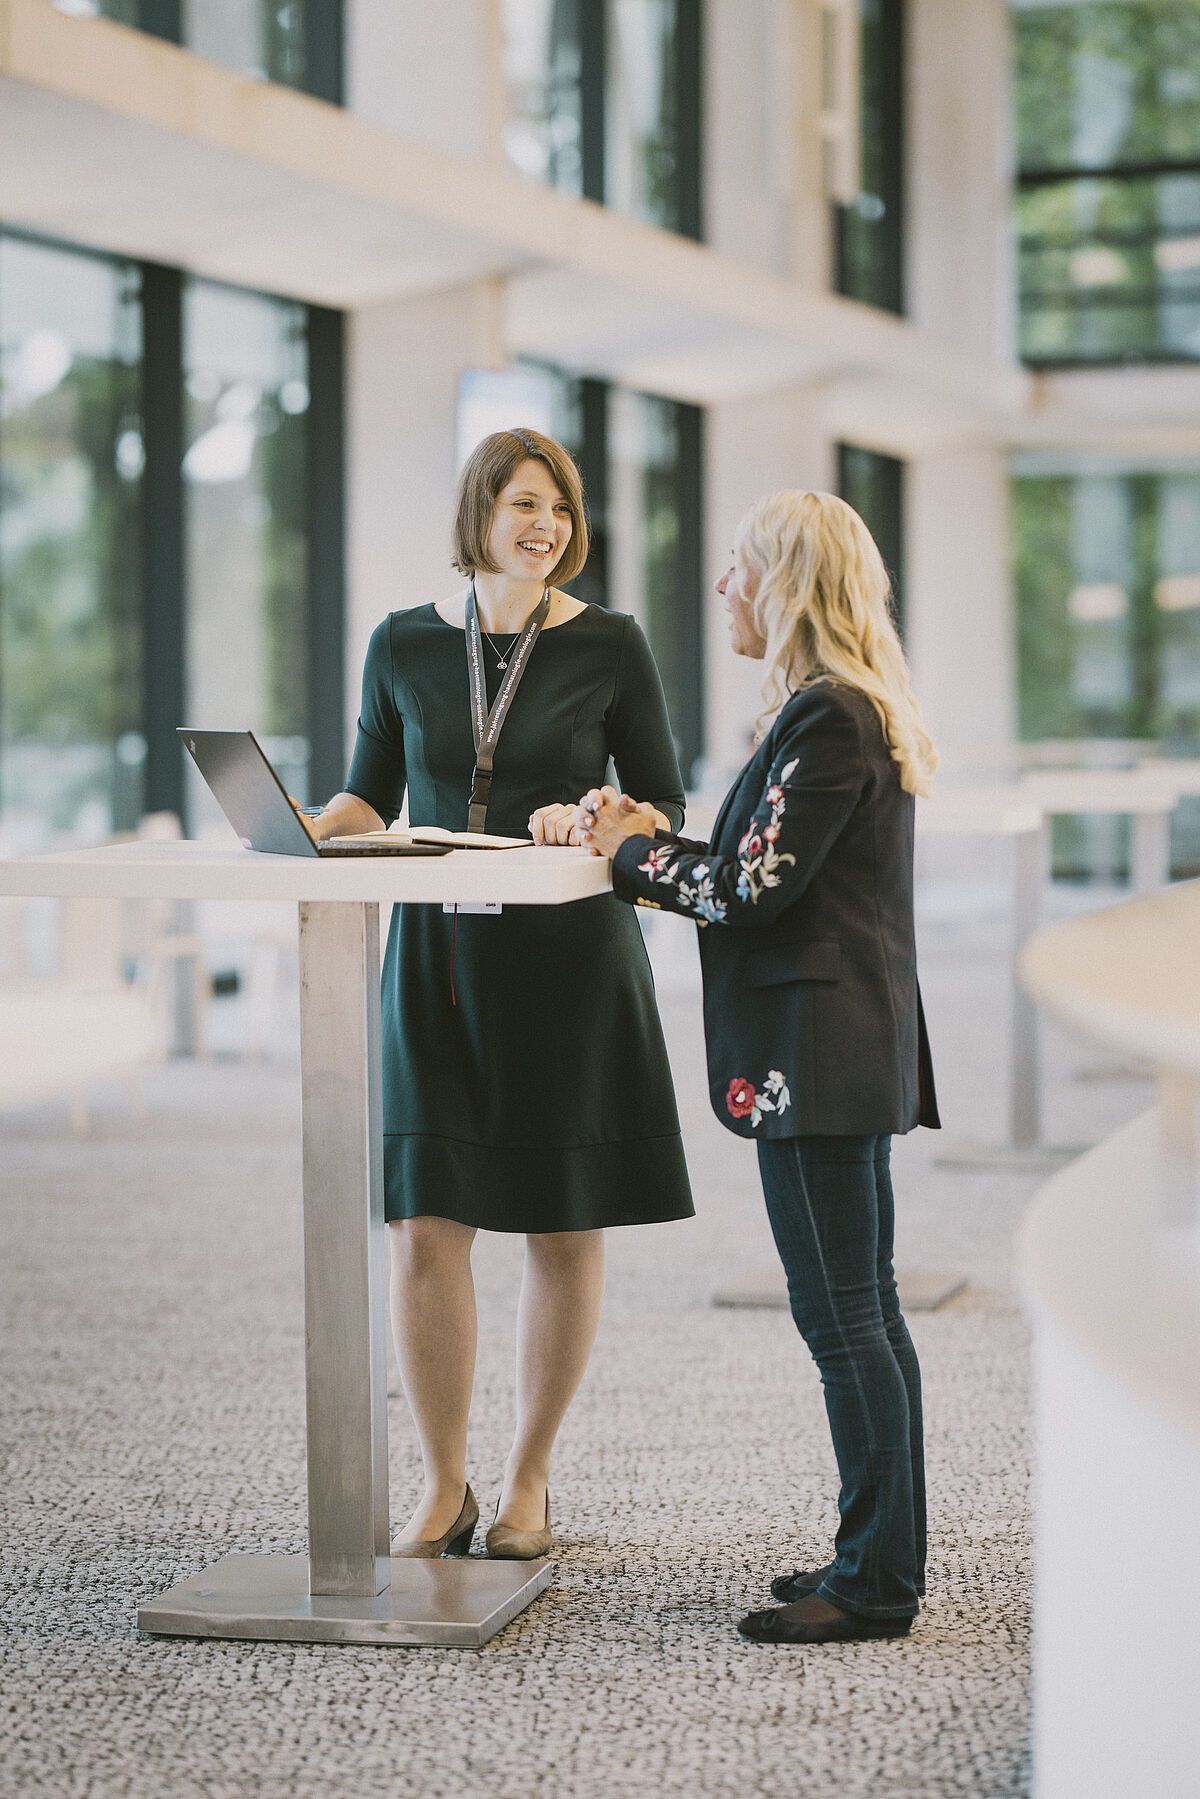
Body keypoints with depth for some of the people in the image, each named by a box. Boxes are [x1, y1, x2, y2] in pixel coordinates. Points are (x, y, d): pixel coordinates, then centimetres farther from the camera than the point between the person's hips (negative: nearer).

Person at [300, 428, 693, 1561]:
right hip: (436, 957, 1)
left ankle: (529, 1478, 20)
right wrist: (309, 828, -6)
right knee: (422, 1226, -4)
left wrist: (591, 821, -16)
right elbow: (370, 798, 14)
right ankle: (442, 1487, 9)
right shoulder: (404, 646, 6)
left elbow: (665, 807, 4)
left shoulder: (608, 646, 0)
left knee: (563, 1229, 5)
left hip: (568, 957, -1)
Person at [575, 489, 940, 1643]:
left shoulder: (828, 718, -15)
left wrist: (632, 853, -4)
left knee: (840, 1318, -7)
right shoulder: (849, 712, 16)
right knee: (864, 1311, 13)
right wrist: (653, 843, 13)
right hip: (848, 1050, 11)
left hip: (818, 1053, -11)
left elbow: (752, 891, -18)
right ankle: (883, 1557, 21)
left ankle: (874, 1587, -3)